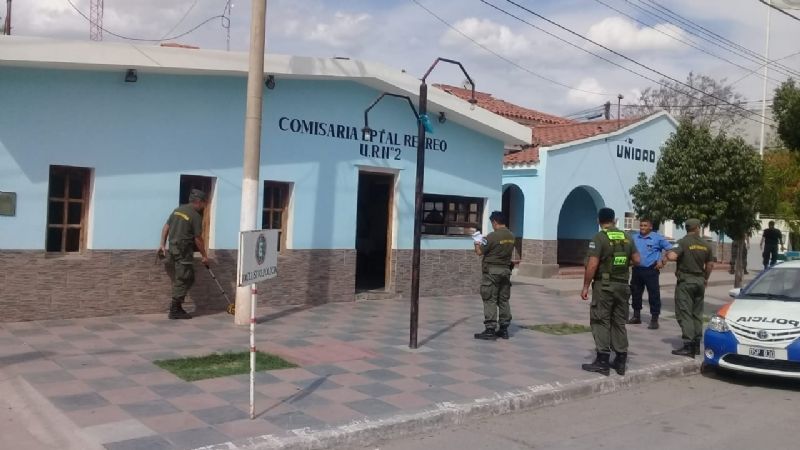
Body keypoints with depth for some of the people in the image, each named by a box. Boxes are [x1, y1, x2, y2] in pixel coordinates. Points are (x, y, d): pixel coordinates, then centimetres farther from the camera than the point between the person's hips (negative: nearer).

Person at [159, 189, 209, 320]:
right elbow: (198, 239, -10)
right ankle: (175, 311, 1)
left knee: (188, 278, 16)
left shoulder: (178, 210, 11)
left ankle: (176, 307, 18)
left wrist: (163, 245, 16)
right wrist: (204, 255, 0)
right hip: (183, 251, -8)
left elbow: (166, 227, 12)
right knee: (183, 280, -1)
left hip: (173, 249, 8)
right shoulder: (196, 216, -12)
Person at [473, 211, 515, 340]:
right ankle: (504, 329, 16)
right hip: (506, 270, 7)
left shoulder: (493, 236, -16)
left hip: (492, 271, -7)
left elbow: (479, 252, -9)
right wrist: (484, 242, 24)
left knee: (490, 301, -2)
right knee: (504, 300, 12)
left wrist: (477, 243, 12)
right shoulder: (511, 236, 6)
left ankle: (490, 330, -3)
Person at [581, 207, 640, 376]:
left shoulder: (599, 238, -11)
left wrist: (585, 286, -10)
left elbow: (592, 265, -17)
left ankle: (602, 361, -2)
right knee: (619, 323, 12)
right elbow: (637, 260, 9)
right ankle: (620, 361, 16)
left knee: (601, 322, 0)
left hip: (604, 285, -5)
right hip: (623, 285, 6)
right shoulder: (627, 237, 7)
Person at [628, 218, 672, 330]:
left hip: (651, 270, -5)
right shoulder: (634, 237, 10)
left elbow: (670, 249, -1)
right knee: (635, 293, 12)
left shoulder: (657, 238, -3)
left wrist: (663, 261, -7)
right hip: (637, 269, 5)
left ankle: (654, 319, -1)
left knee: (654, 294, -5)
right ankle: (636, 316, 26)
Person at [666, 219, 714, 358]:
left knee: (685, 313, -6)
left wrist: (668, 253, -5)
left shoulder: (683, 242, -12)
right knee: (697, 313, 13)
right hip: (700, 281, 6)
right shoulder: (706, 245, 6)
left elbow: (671, 256, -27)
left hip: (685, 281, -6)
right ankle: (696, 345, 18)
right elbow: (710, 264, 12)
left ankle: (688, 346, -12)